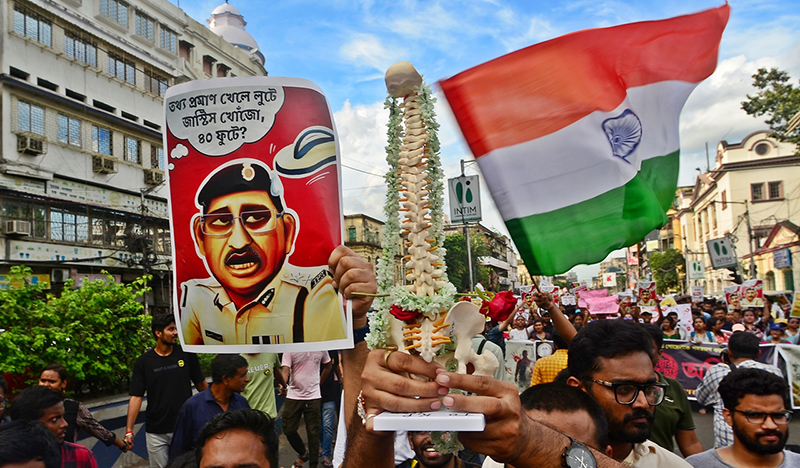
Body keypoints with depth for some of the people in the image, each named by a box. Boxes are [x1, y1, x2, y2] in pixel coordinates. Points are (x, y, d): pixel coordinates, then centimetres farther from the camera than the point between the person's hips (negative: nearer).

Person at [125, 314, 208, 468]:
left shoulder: (187, 355, -1)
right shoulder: (144, 361, -3)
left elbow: (201, 384, 4)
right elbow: (136, 396, -4)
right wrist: (129, 431, -11)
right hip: (156, 432, 0)